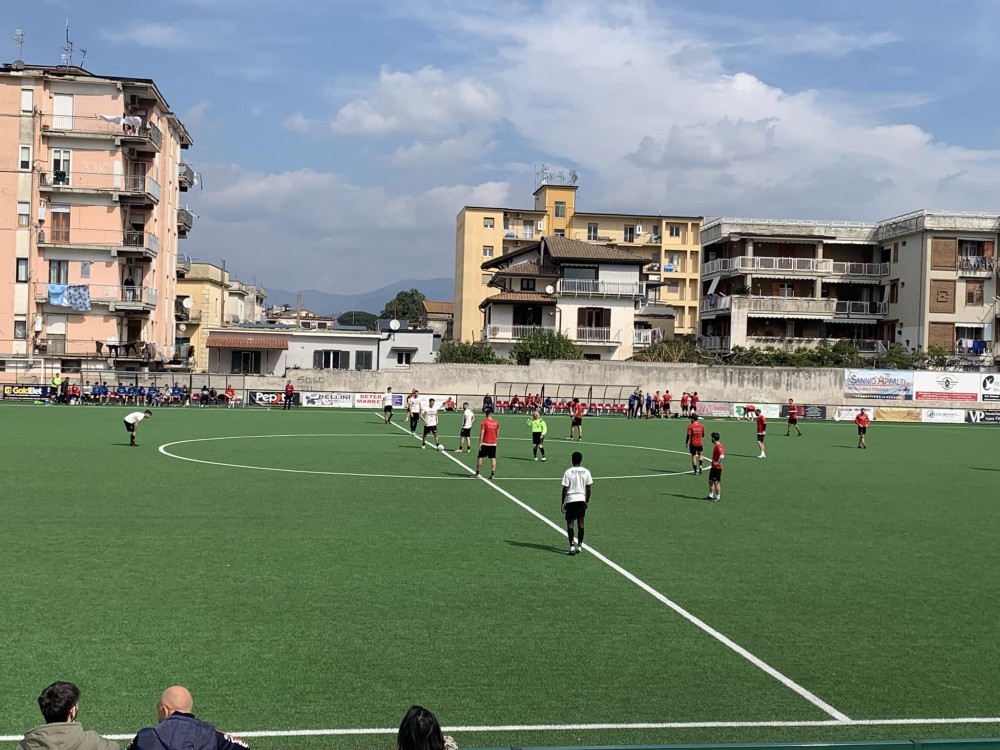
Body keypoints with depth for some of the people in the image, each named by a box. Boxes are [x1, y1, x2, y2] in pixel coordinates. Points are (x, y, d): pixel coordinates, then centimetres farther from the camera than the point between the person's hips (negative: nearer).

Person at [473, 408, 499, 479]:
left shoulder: (484, 422, -9)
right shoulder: (496, 422, 4)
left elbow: (482, 433, -13)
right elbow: (497, 434, 13)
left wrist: (480, 443, -11)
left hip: (485, 443, -3)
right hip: (493, 444, 3)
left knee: (480, 457, 7)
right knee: (493, 458, 4)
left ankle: (477, 473, 11)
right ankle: (493, 474, 0)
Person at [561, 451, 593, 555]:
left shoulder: (568, 472, -8)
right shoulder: (586, 472, 1)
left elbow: (565, 488, -8)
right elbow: (588, 488, 5)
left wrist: (563, 502, -1)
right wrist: (587, 501, 16)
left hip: (570, 500, -3)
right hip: (581, 499, 3)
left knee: (570, 523, 1)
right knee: (580, 523, 11)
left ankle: (572, 545, -11)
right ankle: (579, 545, 13)